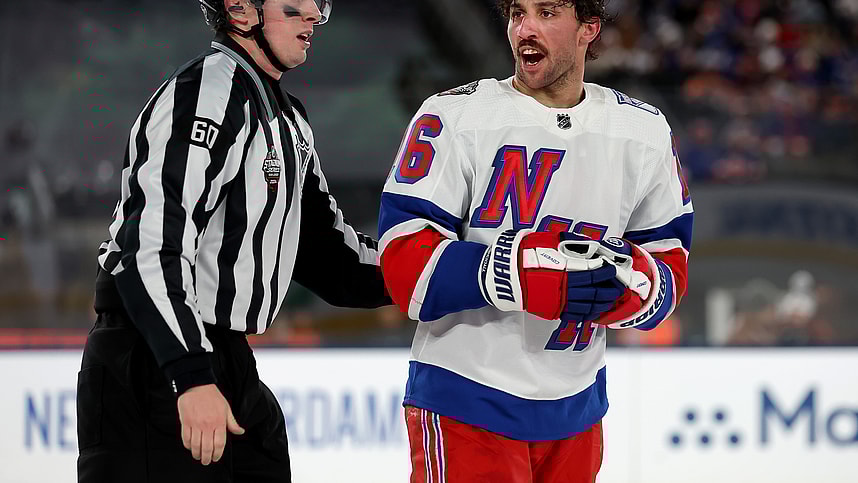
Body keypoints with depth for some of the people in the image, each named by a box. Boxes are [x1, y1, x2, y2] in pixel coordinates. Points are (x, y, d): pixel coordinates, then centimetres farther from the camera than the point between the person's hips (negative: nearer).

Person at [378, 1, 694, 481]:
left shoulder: (646, 131, 5)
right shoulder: (454, 117, -9)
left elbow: (670, 274, 6)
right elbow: (406, 264, -16)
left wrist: (626, 283, -18)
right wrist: (532, 272, -28)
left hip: (575, 413, 5)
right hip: (465, 407, -5)